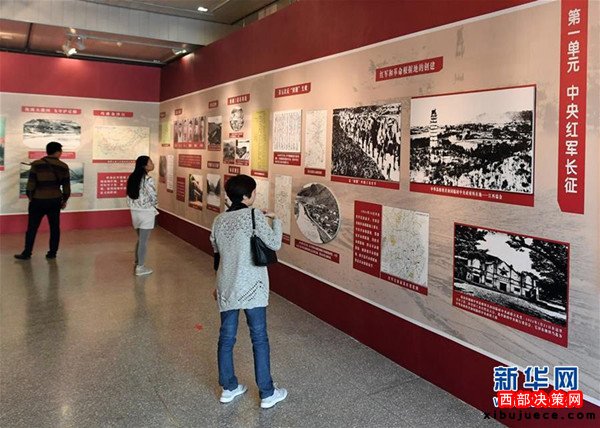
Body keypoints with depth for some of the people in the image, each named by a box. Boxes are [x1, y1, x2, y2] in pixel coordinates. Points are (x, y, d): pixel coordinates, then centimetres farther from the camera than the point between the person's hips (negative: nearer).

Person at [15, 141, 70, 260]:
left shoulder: (36, 164, -4)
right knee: (54, 227, 9)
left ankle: (27, 253, 10)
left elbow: (31, 183, -3)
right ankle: (52, 253, 13)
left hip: (38, 200, -1)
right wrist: (64, 200, 15)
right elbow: (66, 186, 4)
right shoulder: (63, 167, 0)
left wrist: (30, 197, 9)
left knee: (32, 228, 6)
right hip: (55, 200, 1)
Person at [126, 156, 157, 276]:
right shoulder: (148, 179, -17)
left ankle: (137, 263, 29)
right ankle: (140, 267, 11)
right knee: (143, 241, 3)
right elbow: (153, 198, -16)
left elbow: (129, 196, 8)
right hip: (146, 213, -7)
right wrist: (154, 206, 5)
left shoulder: (132, 178, 6)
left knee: (140, 239, 21)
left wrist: (135, 206, 17)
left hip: (135, 212, 7)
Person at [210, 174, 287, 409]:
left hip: (226, 288, 5)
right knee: (259, 338, 5)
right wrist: (276, 220, 4)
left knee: (226, 337, 14)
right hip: (251, 287, -5)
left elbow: (217, 254, 13)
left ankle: (229, 388, 28)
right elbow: (274, 244, -11)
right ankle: (267, 393, 15)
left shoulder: (219, 220, 5)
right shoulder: (254, 215, -12)